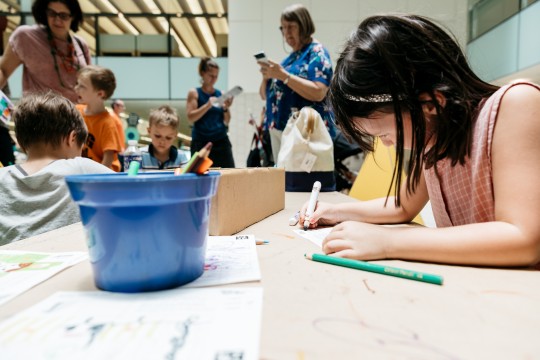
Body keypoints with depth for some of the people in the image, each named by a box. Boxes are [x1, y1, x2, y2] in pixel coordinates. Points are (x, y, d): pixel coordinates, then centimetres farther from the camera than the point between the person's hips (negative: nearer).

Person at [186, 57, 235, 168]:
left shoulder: (221, 94, 9)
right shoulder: (194, 93, 2)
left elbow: (226, 122, 10)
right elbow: (190, 118, -7)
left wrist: (226, 108, -9)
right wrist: (207, 105, -17)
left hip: (221, 141, 3)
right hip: (201, 142, -3)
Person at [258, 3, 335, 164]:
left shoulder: (317, 52, -3)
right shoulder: (291, 56, 19)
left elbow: (318, 93, -19)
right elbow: (266, 95, 19)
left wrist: (283, 75, -19)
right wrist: (267, 75, -2)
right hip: (278, 127, 8)